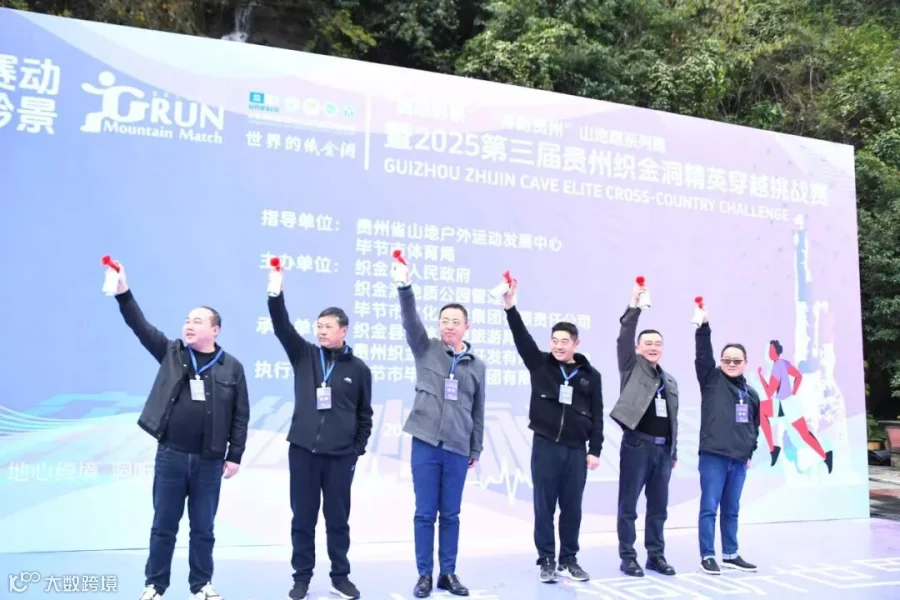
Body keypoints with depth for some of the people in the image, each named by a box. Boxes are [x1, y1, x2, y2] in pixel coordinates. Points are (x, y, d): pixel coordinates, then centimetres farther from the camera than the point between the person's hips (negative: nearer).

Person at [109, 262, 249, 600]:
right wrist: (123, 292, -20)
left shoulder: (232, 367, 0)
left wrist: (235, 455, -3)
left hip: (209, 461, -1)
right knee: (163, 526, 10)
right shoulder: (171, 353, 4)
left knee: (203, 529, 10)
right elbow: (141, 326, -8)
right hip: (170, 456, 1)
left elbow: (241, 415, 0)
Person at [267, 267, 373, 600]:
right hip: (302, 451, 1)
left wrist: (358, 450, 4)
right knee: (303, 518, 8)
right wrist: (276, 295, -23)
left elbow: (365, 415, 8)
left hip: (340, 456, 0)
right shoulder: (304, 355, 4)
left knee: (338, 519, 9)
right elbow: (282, 327, -9)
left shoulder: (358, 369, 3)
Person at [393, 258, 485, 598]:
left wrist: (476, 450, 13)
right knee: (425, 513, 4)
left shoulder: (476, 365, 8)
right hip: (425, 444, -2)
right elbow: (410, 320, -15)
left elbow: (477, 411, 12)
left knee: (450, 515, 9)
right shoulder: (426, 350, 3)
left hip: (457, 449, 2)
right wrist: (405, 287, -30)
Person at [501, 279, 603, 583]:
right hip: (545, 446, -1)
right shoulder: (540, 364, 2)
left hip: (576, 449, 1)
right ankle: (546, 560, 15)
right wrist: (510, 306, -24)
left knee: (572, 507, 9)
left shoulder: (590, 375, 4)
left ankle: (569, 559, 23)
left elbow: (597, 415, 5)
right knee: (544, 505, 4)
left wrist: (595, 450, 0)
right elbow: (521, 338, -11)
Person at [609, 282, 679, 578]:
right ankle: (627, 557, 7)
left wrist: (674, 451, 16)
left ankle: (656, 555, 21)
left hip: (662, 448, 6)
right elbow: (623, 340, -16)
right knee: (629, 505, -1)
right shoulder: (632, 367, 2)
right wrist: (634, 306, -23)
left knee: (659, 506, 11)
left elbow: (673, 418, 19)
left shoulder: (670, 381, 17)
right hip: (637, 445, -5)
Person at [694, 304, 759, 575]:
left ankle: (730, 555, 25)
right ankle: (707, 556, 6)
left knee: (731, 510, 15)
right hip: (713, 456, -5)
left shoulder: (751, 394, 13)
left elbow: (755, 425, 22)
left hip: (739, 460, 5)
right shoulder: (711, 380, -1)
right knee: (709, 508, -1)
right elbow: (703, 355, -15)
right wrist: (704, 326, -24)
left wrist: (751, 451, 16)